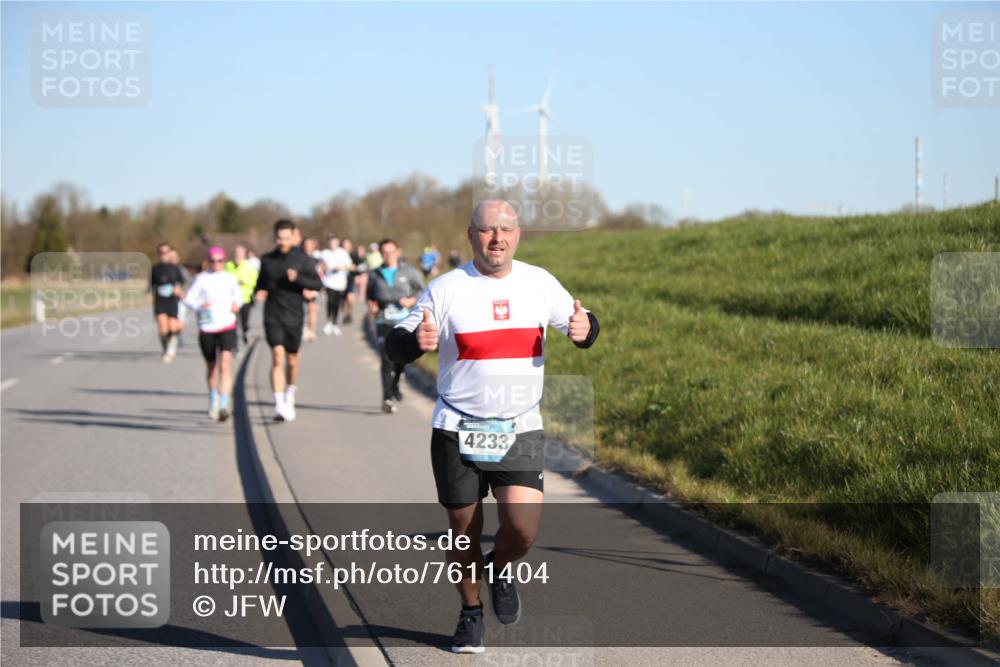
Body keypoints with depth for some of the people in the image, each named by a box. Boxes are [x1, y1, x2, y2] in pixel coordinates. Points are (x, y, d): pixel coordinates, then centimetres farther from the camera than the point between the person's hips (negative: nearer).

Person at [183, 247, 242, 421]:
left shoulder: (230, 279, 7)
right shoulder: (201, 279, 0)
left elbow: (238, 295, 22)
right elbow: (189, 299, 1)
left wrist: (237, 304, 1)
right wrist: (200, 305, -19)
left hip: (227, 327, 0)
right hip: (206, 329, 0)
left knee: (225, 366, -17)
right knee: (212, 368, 13)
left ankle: (224, 406, -22)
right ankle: (213, 401, 36)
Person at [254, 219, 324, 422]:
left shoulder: (302, 259, 0)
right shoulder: (267, 260, 5)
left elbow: (318, 284, -4)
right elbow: (261, 282, 19)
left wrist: (297, 279, -19)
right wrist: (259, 292, -4)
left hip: (294, 316, 0)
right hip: (273, 316, 0)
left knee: (292, 359, 12)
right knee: (277, 357, -15)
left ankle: (290, 396, 39)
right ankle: (279, 405, -21)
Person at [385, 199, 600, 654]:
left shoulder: (539, 283, 3)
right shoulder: (445, 289, -5)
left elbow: (580, 324, 16)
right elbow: (395, 347, -7)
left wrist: (584, 328, -9)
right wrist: (416, 340, -30)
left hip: (520, 431, 1)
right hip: (457, 431, -1)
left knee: (523, 529, -14)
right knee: (464, 533, 7)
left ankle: (500, 569, 21)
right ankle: (470, 613, 33)